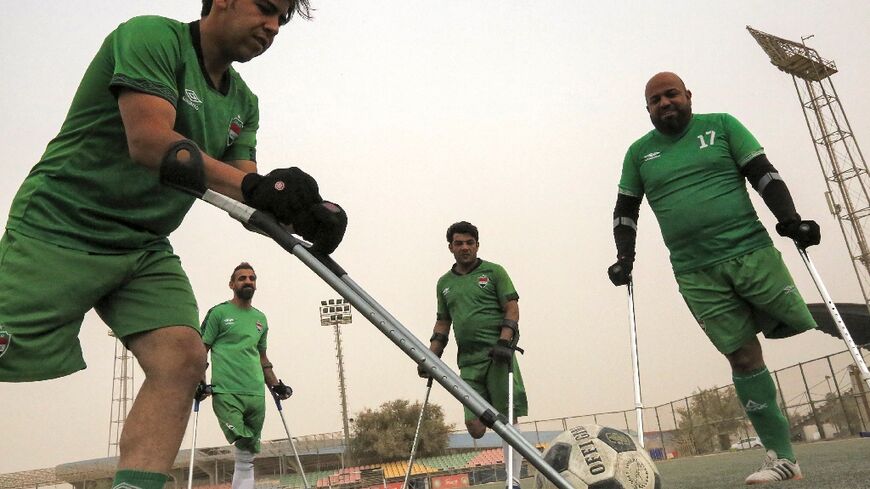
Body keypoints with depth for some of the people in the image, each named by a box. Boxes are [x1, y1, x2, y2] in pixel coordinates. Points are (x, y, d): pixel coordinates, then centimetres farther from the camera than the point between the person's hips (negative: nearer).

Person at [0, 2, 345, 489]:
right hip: (58, 229, -6)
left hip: (145, 247, 6)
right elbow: (149, 140, -25)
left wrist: (304, 212, -19)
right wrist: (253, 185, -34)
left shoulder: (244, 102, 10)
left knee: (184, 357, -15)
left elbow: (244, 197, 1)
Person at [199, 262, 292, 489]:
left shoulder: (261, 319, 19)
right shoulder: (219, 313, 5)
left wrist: (275, 385, 18)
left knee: (247, 458, 5)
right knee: (242, 452, -18)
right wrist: (198, 381, -10)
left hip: (256, 394, 5)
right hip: (226, 392, -5)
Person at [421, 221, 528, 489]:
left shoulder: (494, 272, 6)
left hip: (497, 355, -4)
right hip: (468, 361, 4)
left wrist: (504, 340, -15)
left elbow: (512, 308, -1)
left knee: (507, 420, -6)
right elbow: (442, 324, 22)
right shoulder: (444, 283, 19)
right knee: (475, 427, -4)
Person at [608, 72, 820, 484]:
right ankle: (782, 457, 7)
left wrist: (789, 217, -9)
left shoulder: (721, 125, 9)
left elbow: (763, 174, 5)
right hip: (697, 275, 0)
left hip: (752, 253, 0)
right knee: (743, 357, -1)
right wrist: (624, 258, 4)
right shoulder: (639, 153, 13)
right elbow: (625, 209, 17)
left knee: (806, 334, -4)